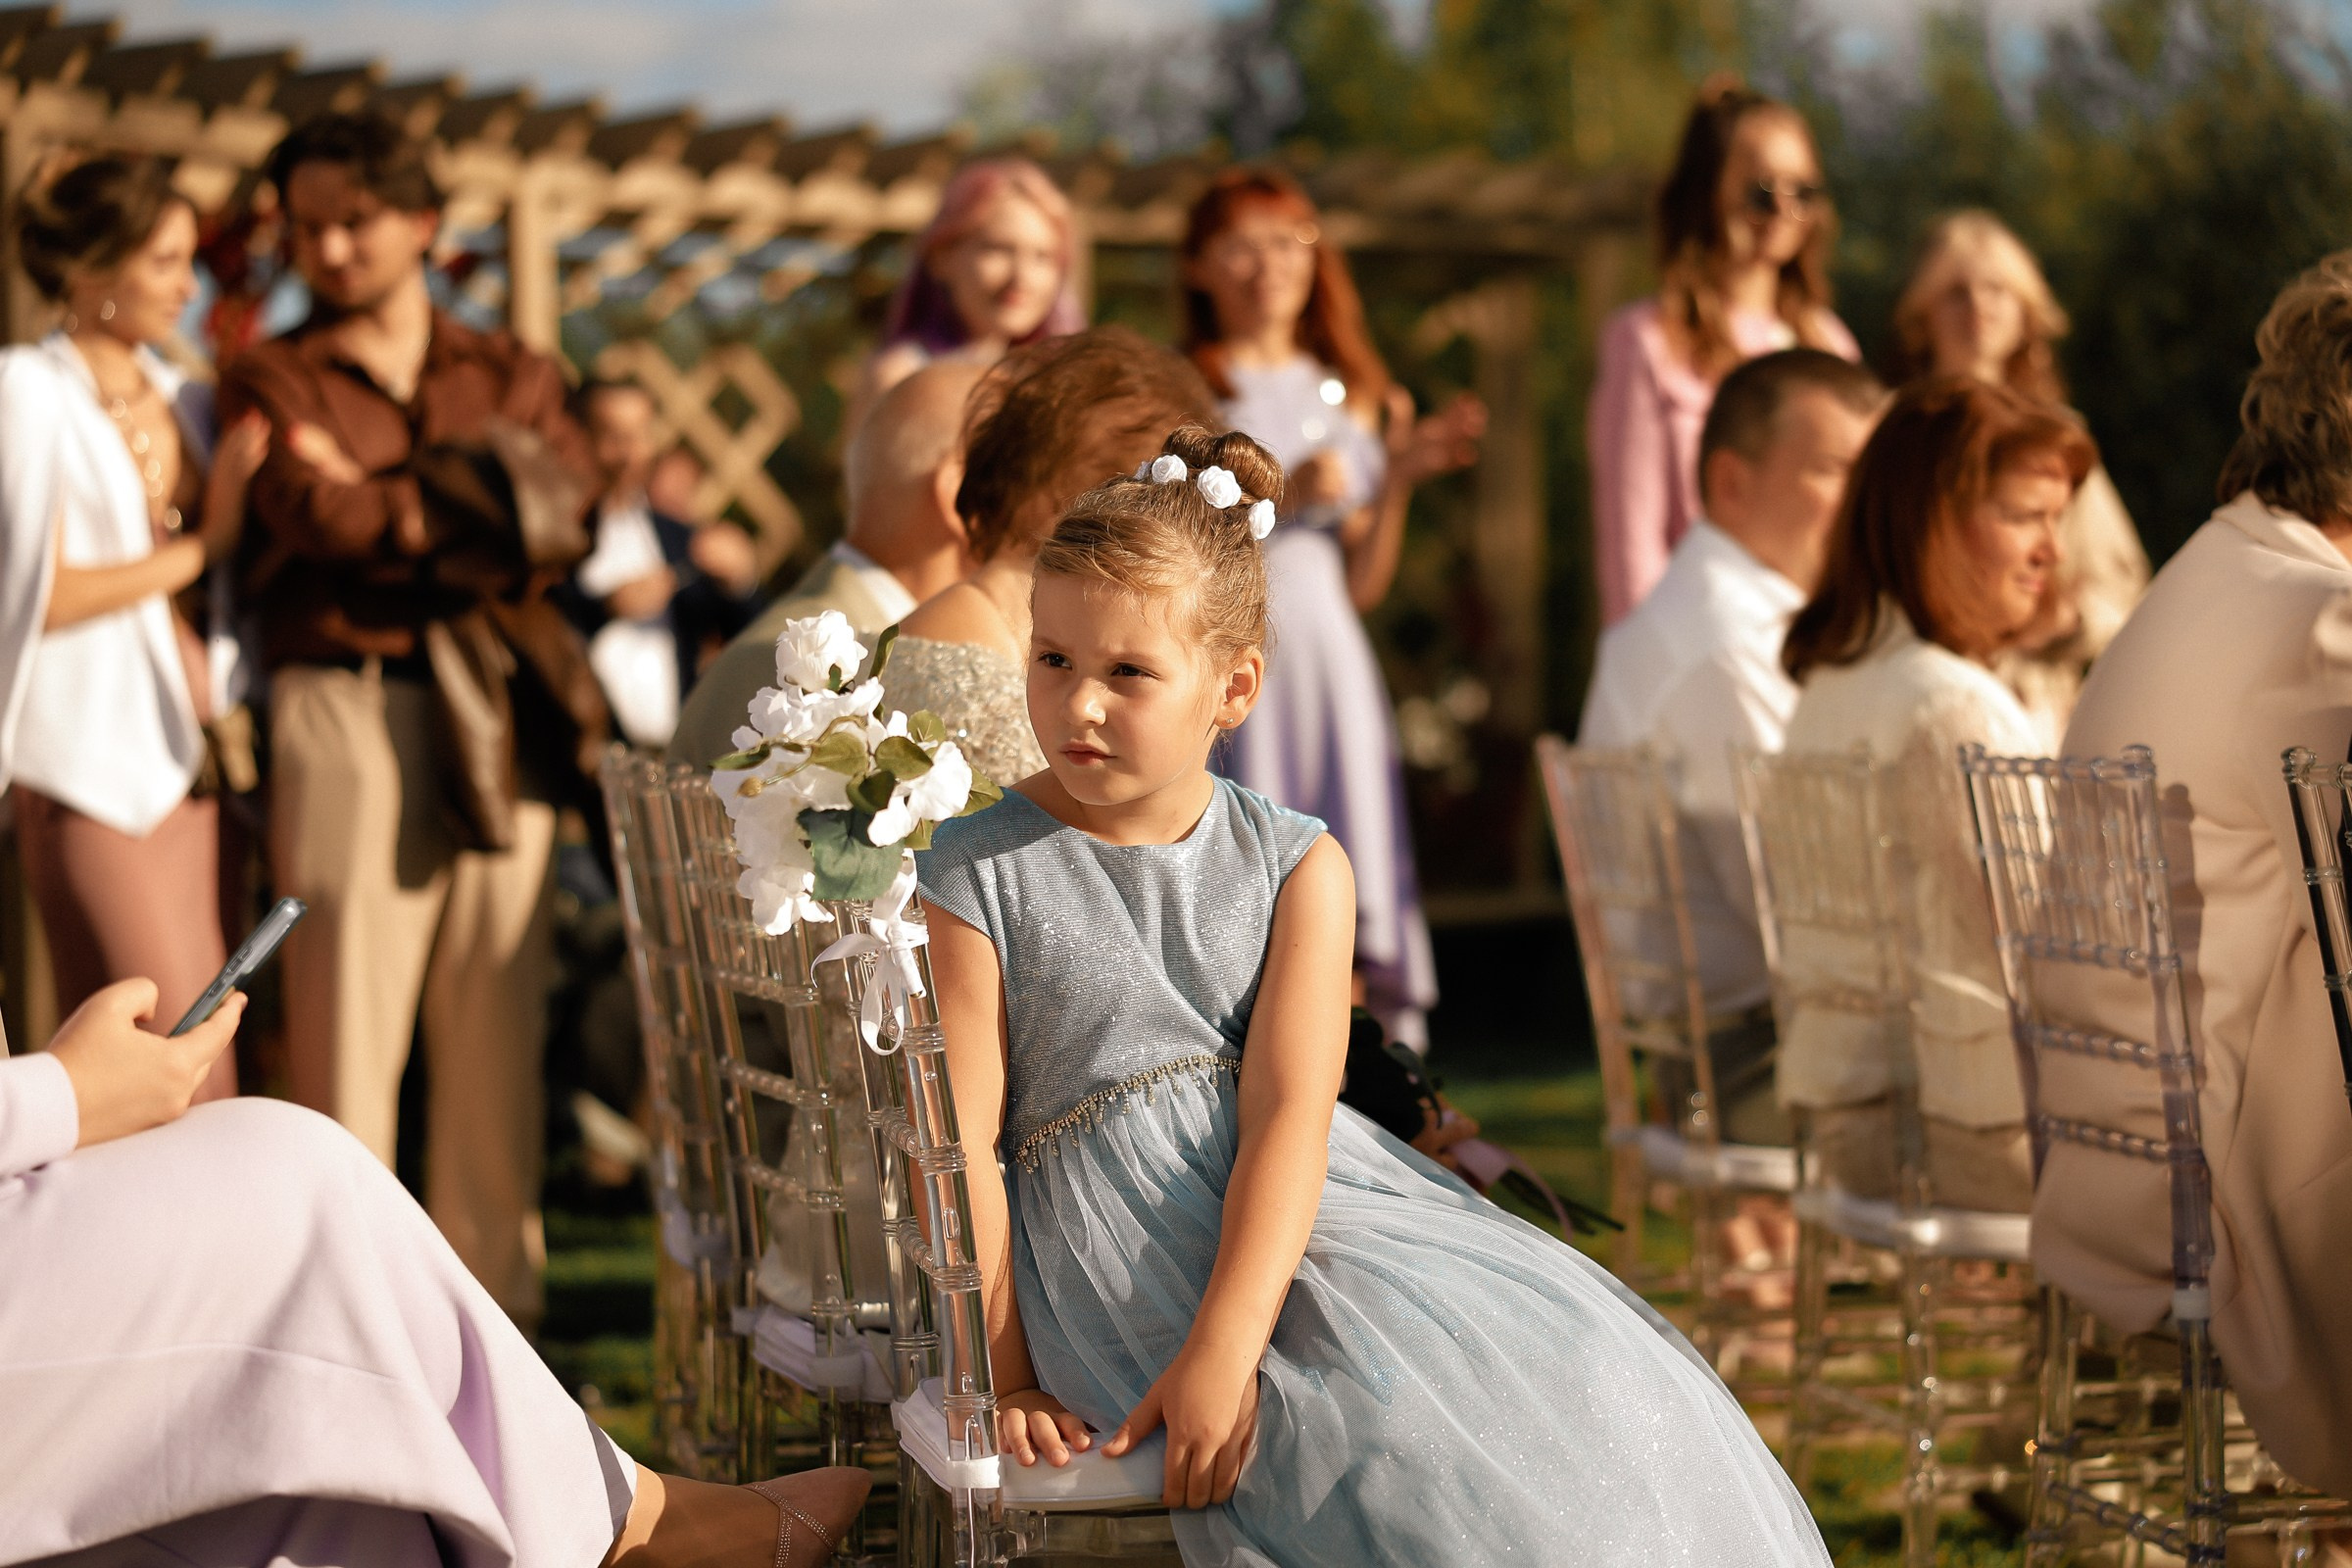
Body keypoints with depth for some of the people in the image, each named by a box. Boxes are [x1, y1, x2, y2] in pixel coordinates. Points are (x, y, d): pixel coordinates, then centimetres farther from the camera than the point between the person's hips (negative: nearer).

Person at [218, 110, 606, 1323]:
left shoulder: (509, 377, 17)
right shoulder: (272, 381, 10)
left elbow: (565, 509, -1)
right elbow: (317, 515, -9)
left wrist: (386, 497, -8)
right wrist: (477, 505, -1)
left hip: (497, 719, 3)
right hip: (347, 709, -3)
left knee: (496, 1023, 2)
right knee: (347, 1011, -6)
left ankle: (492, 1299, 10)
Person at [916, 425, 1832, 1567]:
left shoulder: (1297, 868, 4)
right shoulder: (976, 880, -1)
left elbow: (1287, 1112, -8)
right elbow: (961, 1145, -2)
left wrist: (1224, 1346, -22)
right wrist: (1007, 1380, -10)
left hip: (1290, 1204, 4)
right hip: (1117, 1230, -4)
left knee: (1571, 1368, -14)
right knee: (1393, 1433, -27)